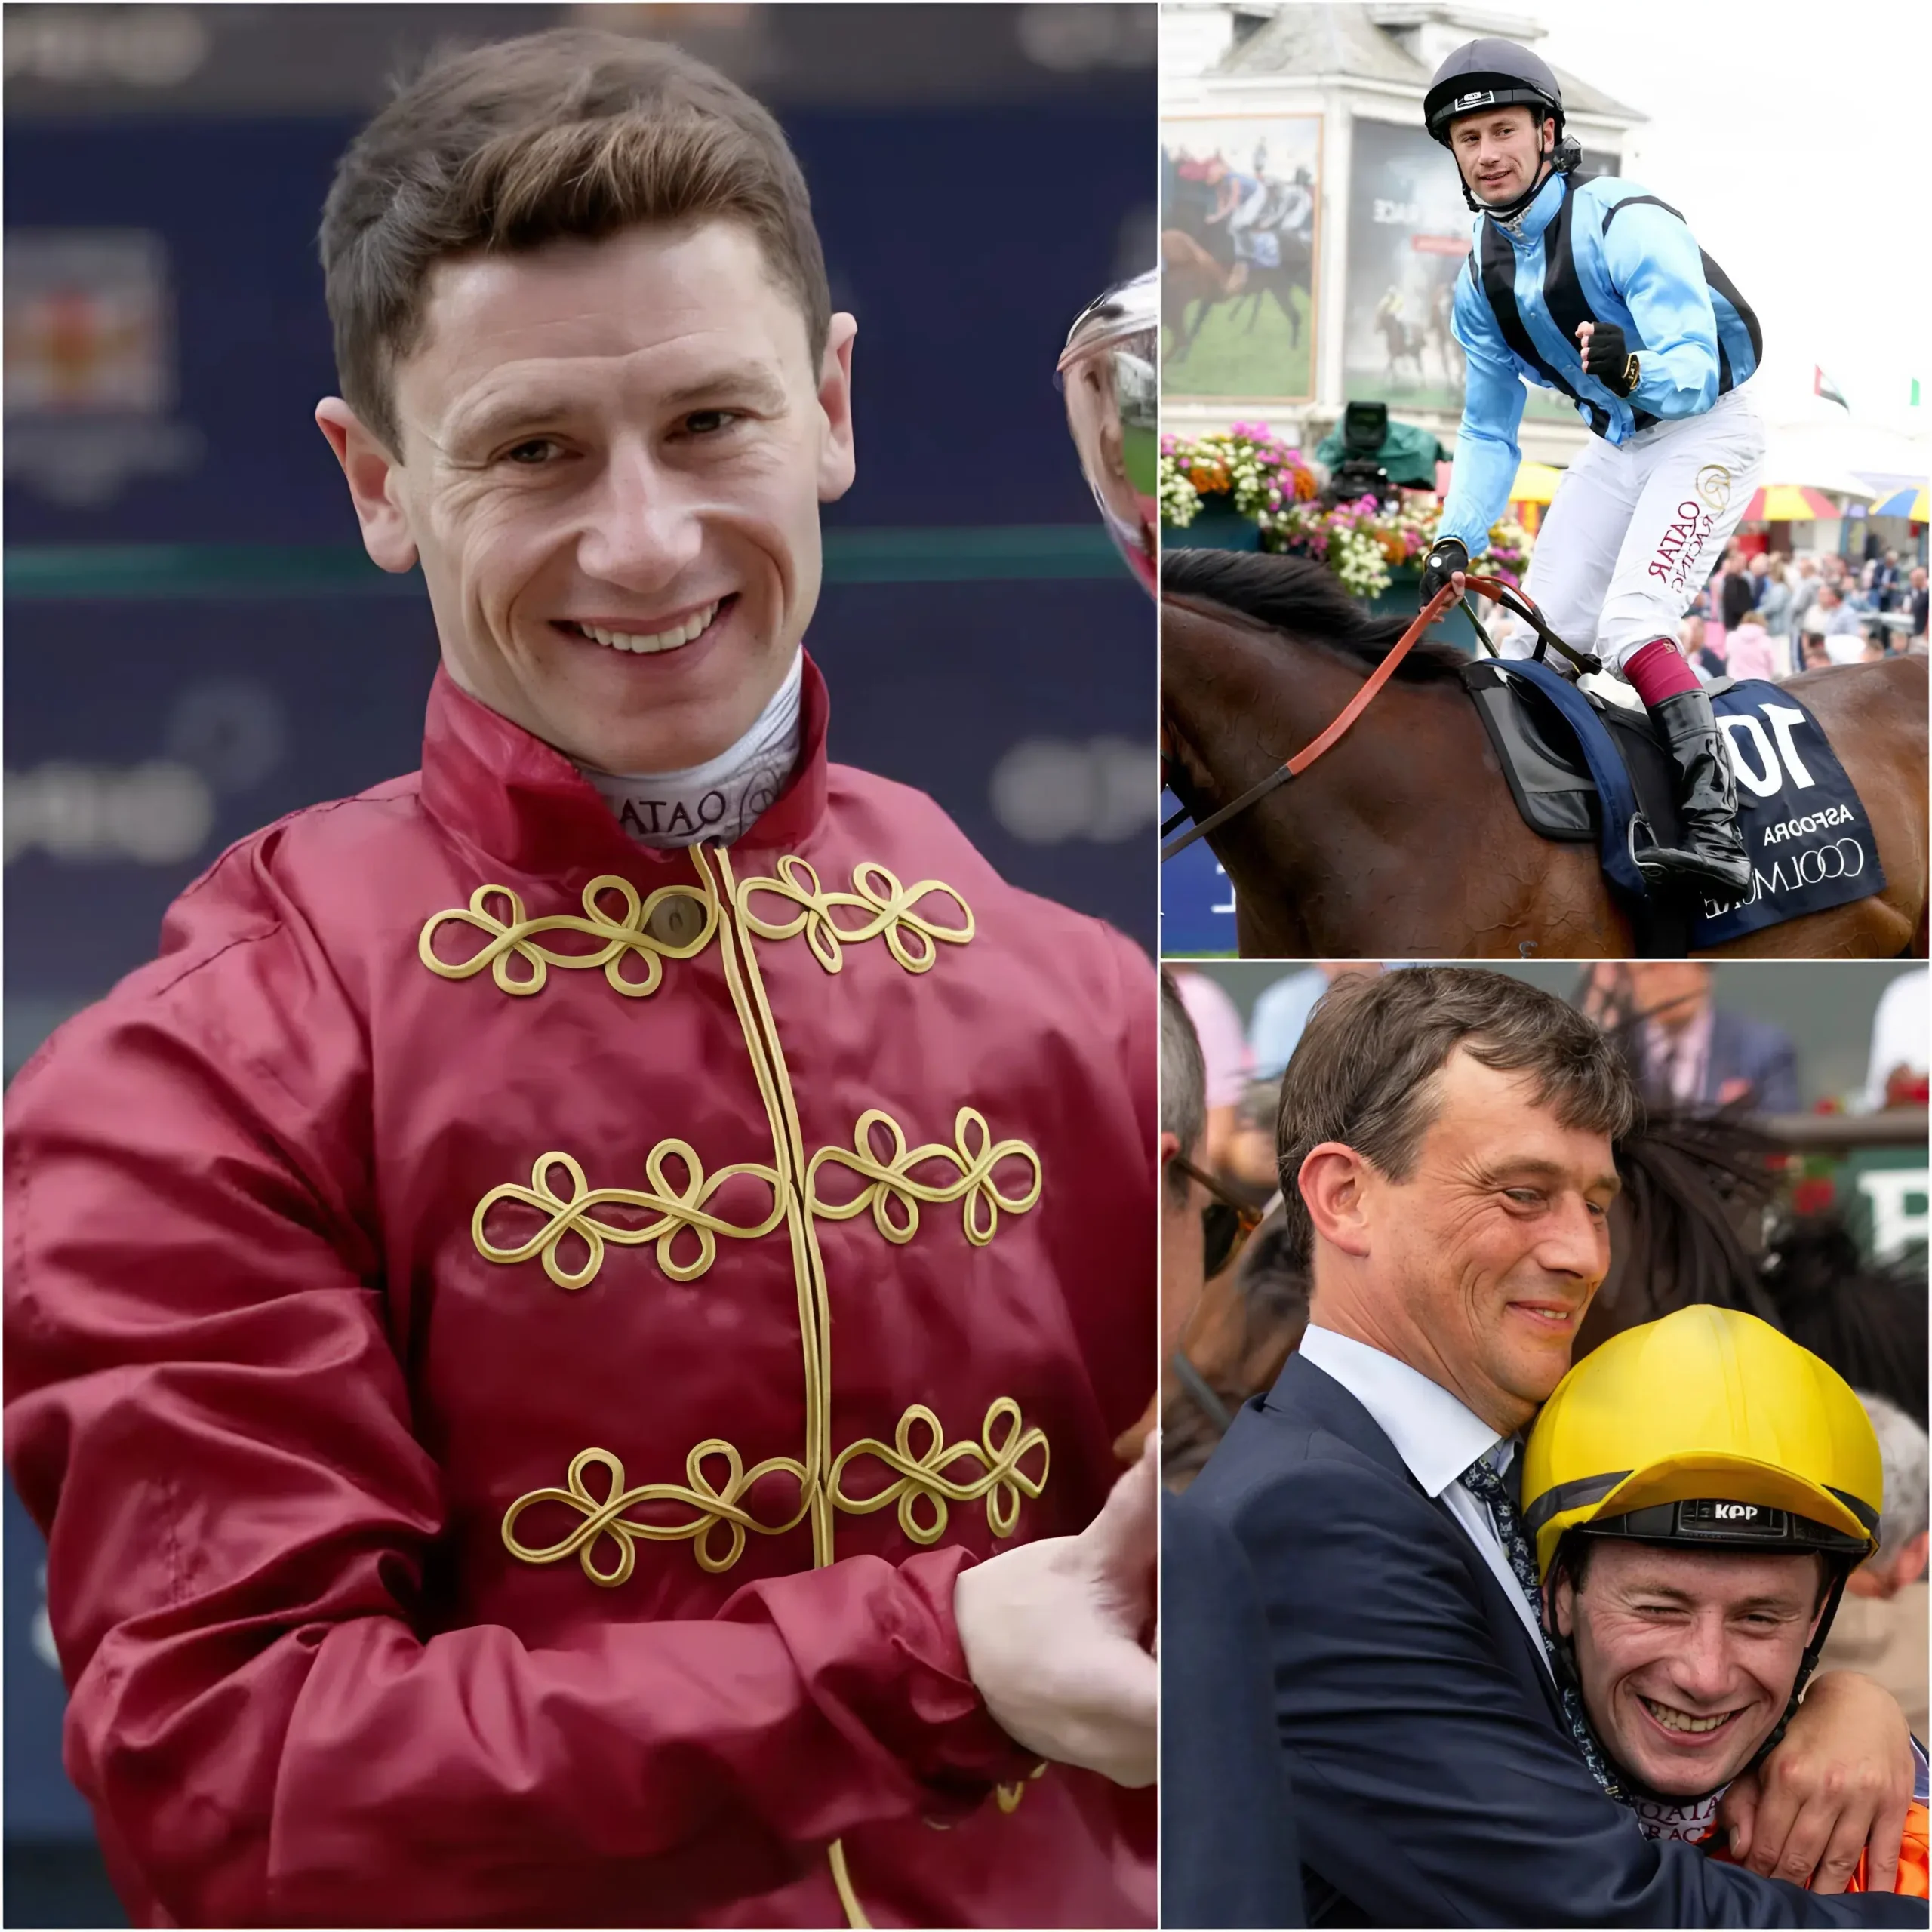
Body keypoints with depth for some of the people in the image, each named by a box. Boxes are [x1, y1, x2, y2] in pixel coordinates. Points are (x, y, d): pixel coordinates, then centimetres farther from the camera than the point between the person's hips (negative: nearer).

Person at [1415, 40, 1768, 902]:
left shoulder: (1625, 222, -24)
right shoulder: (1481, 280, 0)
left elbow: (1693, 371, -32)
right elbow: (1488, 429, 9)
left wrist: (1636, 371, -54)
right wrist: (1457, 538, -5)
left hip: (1708, 426, -8)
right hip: (1617, 443, 8)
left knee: (1628, 625, -27)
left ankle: (1717, 833, -34)